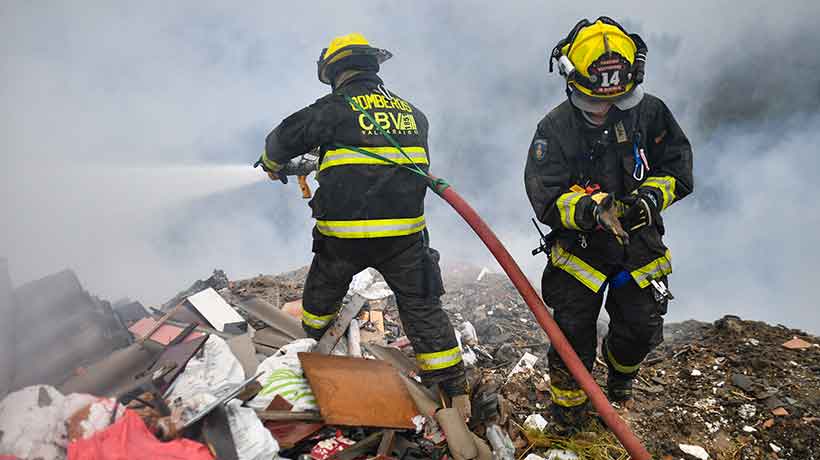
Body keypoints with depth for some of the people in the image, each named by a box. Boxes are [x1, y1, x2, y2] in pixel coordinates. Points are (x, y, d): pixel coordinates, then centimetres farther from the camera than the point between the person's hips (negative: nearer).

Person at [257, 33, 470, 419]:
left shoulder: (335, 108, -4)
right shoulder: (413, 112, 11)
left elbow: (283, 139, 3)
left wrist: (274, 165, 27)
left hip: (343, 234, -2)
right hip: (404, 233, 3)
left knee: (321, 294, 25)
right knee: (422, 307, 10)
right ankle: (454, 391, 11)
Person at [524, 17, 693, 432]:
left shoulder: (650, 112, -7)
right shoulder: (554, 129, -14)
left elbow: (677, 170, -2)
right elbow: (547, 200, -20)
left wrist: (649, 198, -23)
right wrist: (590, 209, -39)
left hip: (639, 242, 3)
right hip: (579, 246, -2)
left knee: (642, 328, 11)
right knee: (573, 335, 1)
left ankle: (620, 374, 48)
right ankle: (568, 411, 27)